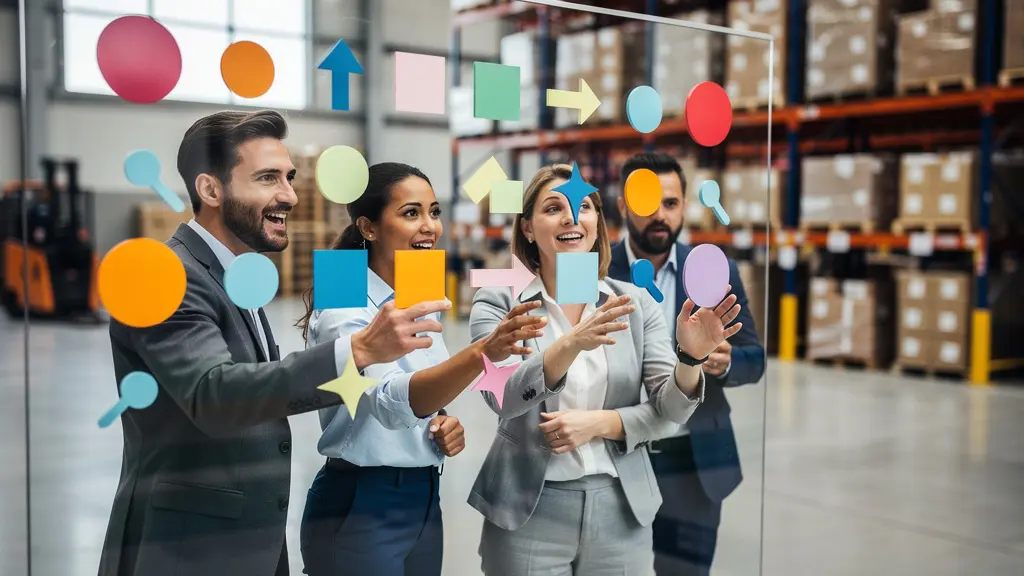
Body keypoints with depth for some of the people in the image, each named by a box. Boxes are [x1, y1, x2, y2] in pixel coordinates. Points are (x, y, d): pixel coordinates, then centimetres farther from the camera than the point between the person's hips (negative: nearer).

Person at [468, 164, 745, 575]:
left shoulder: (636, 303, 2)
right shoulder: (497, 302, -4)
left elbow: (669, 408, 0)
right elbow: (502, 397, -18)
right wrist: (573, 344, -31)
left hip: (620, 508, 2)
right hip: (528, 510, -2)